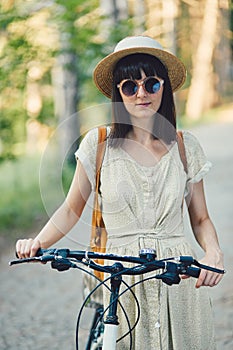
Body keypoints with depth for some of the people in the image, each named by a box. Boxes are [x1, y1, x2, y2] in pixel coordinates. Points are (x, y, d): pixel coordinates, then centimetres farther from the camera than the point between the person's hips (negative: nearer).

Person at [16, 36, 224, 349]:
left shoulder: (185, 146, 6)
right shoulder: (98, 143, 2)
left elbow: (200, 218, 11)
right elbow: (72, 209, 8)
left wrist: (214, 252, -10)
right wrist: (38, 242, -9)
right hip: (121, 281, -1)